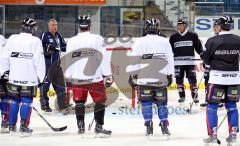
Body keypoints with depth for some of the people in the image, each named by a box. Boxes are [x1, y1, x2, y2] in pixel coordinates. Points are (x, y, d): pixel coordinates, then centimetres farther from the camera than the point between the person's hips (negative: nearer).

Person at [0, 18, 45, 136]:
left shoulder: (12, 39, 3)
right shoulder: (36, 41, -7)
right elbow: (39, 61, -7)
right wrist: (41, 77, 0)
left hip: (14, 77, 4)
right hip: (29, 77, -3)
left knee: (14, 100, 14)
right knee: (26, 101, 3)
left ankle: (12, 125, 18)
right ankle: (24, 126, -2)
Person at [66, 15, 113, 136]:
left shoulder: (71, 41, 3)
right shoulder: (98, 39, -5)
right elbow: (103, 59, -6)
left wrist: (68, 78, 16)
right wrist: (108, 76, -1)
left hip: (77, 78, 3)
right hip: (95, 77, -3)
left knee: (79, 102, 14)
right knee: (100, 101, 7)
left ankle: (81, 126, 10)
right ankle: (98, 126, 1)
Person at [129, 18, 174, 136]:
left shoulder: (139, 42, -4)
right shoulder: (165, 42, 3)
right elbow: (170, 59, 7)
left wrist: (132, 75, 3)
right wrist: (170, 75, 15)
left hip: (144, 78, -2)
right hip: (161, 78, 2)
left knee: (146, 101, 6)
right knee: (161, 101, 10)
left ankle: (149, 126, 0)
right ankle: (164, 126, 6)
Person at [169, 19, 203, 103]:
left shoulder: (193, 36, 3)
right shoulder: (174, 37, 8)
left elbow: (198, 47, 5)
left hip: (189, 62, -2)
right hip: (178, 62, 2)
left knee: (192, 79, -3)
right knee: (179, 80, 3)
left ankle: (195, 96, 3)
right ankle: (182, 96, 13)